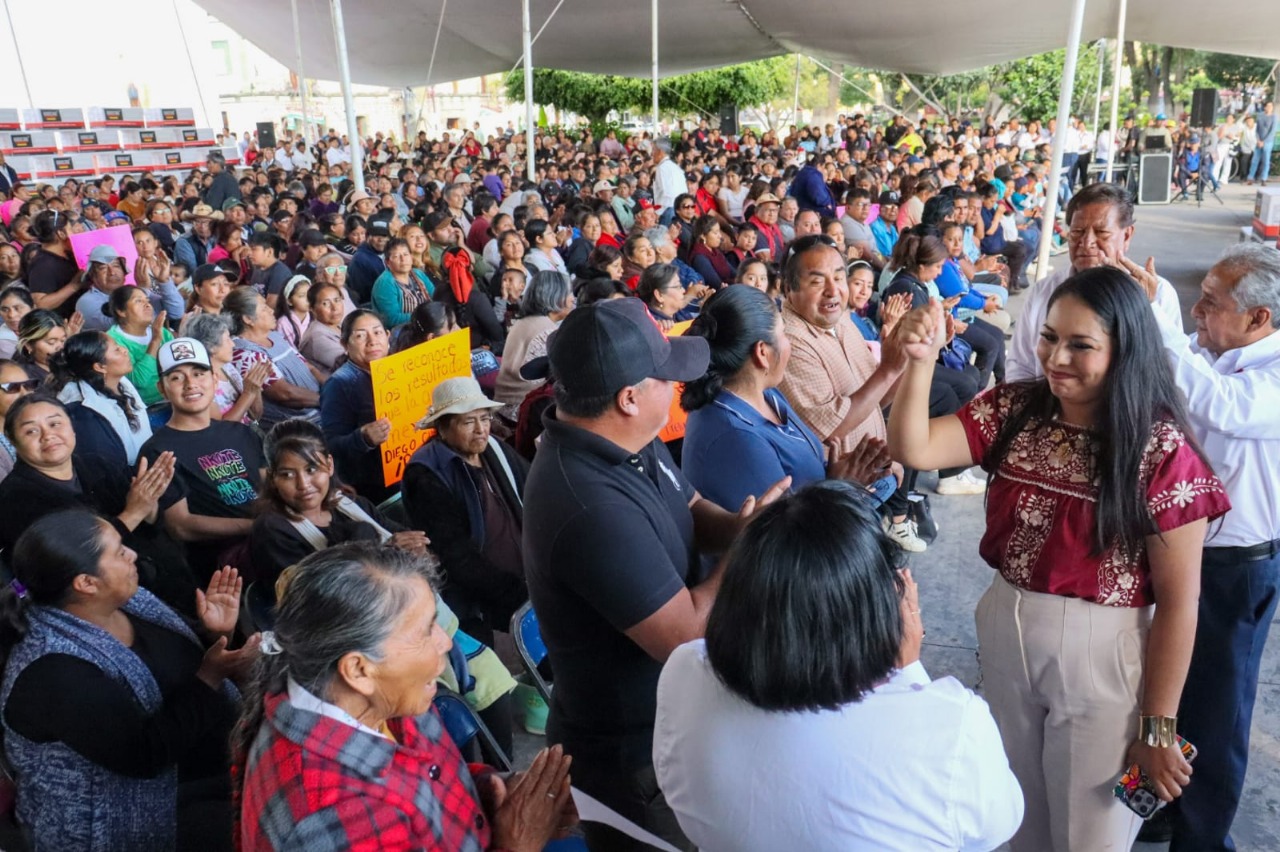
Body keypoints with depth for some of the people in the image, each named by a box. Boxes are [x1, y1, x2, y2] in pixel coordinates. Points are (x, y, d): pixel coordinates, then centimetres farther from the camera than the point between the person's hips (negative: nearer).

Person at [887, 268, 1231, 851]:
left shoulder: (1162, 449, -16)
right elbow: (913, 449, -15)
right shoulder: (1014, 410, -4)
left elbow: (1178, 602, -13)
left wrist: (1157, 727, -10)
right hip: (1005, 635, 4)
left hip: (1101, 655, -4)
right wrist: (921, 360, -29)